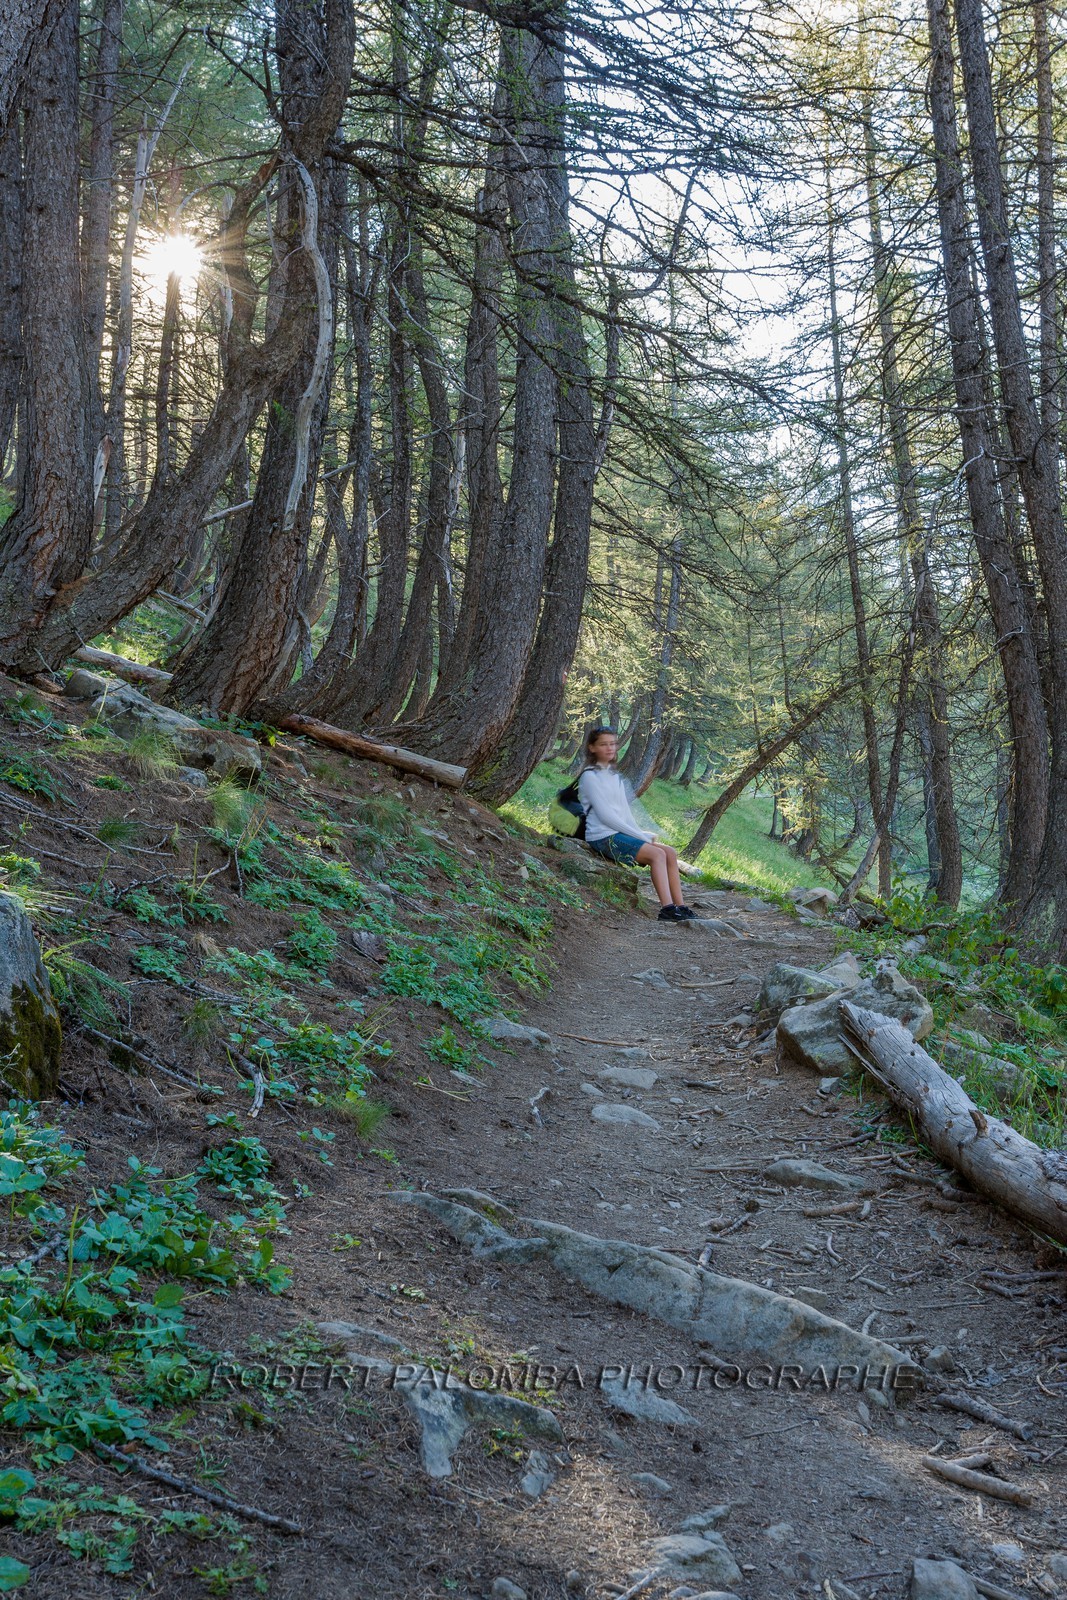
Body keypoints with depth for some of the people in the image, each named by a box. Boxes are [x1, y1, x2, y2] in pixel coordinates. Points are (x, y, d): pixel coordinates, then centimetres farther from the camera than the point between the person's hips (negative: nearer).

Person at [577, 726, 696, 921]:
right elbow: (605, 815, -14)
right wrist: (640, 836, -14)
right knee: (657, 854, -23)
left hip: (621, 833, 8)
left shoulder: (615, 775, 19)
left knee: (670, 853, -6)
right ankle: (667, 908, -30)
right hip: (603, 837, -8)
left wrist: (642, 833, -1)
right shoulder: (590, 776, -7)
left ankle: (680, 907, -11)